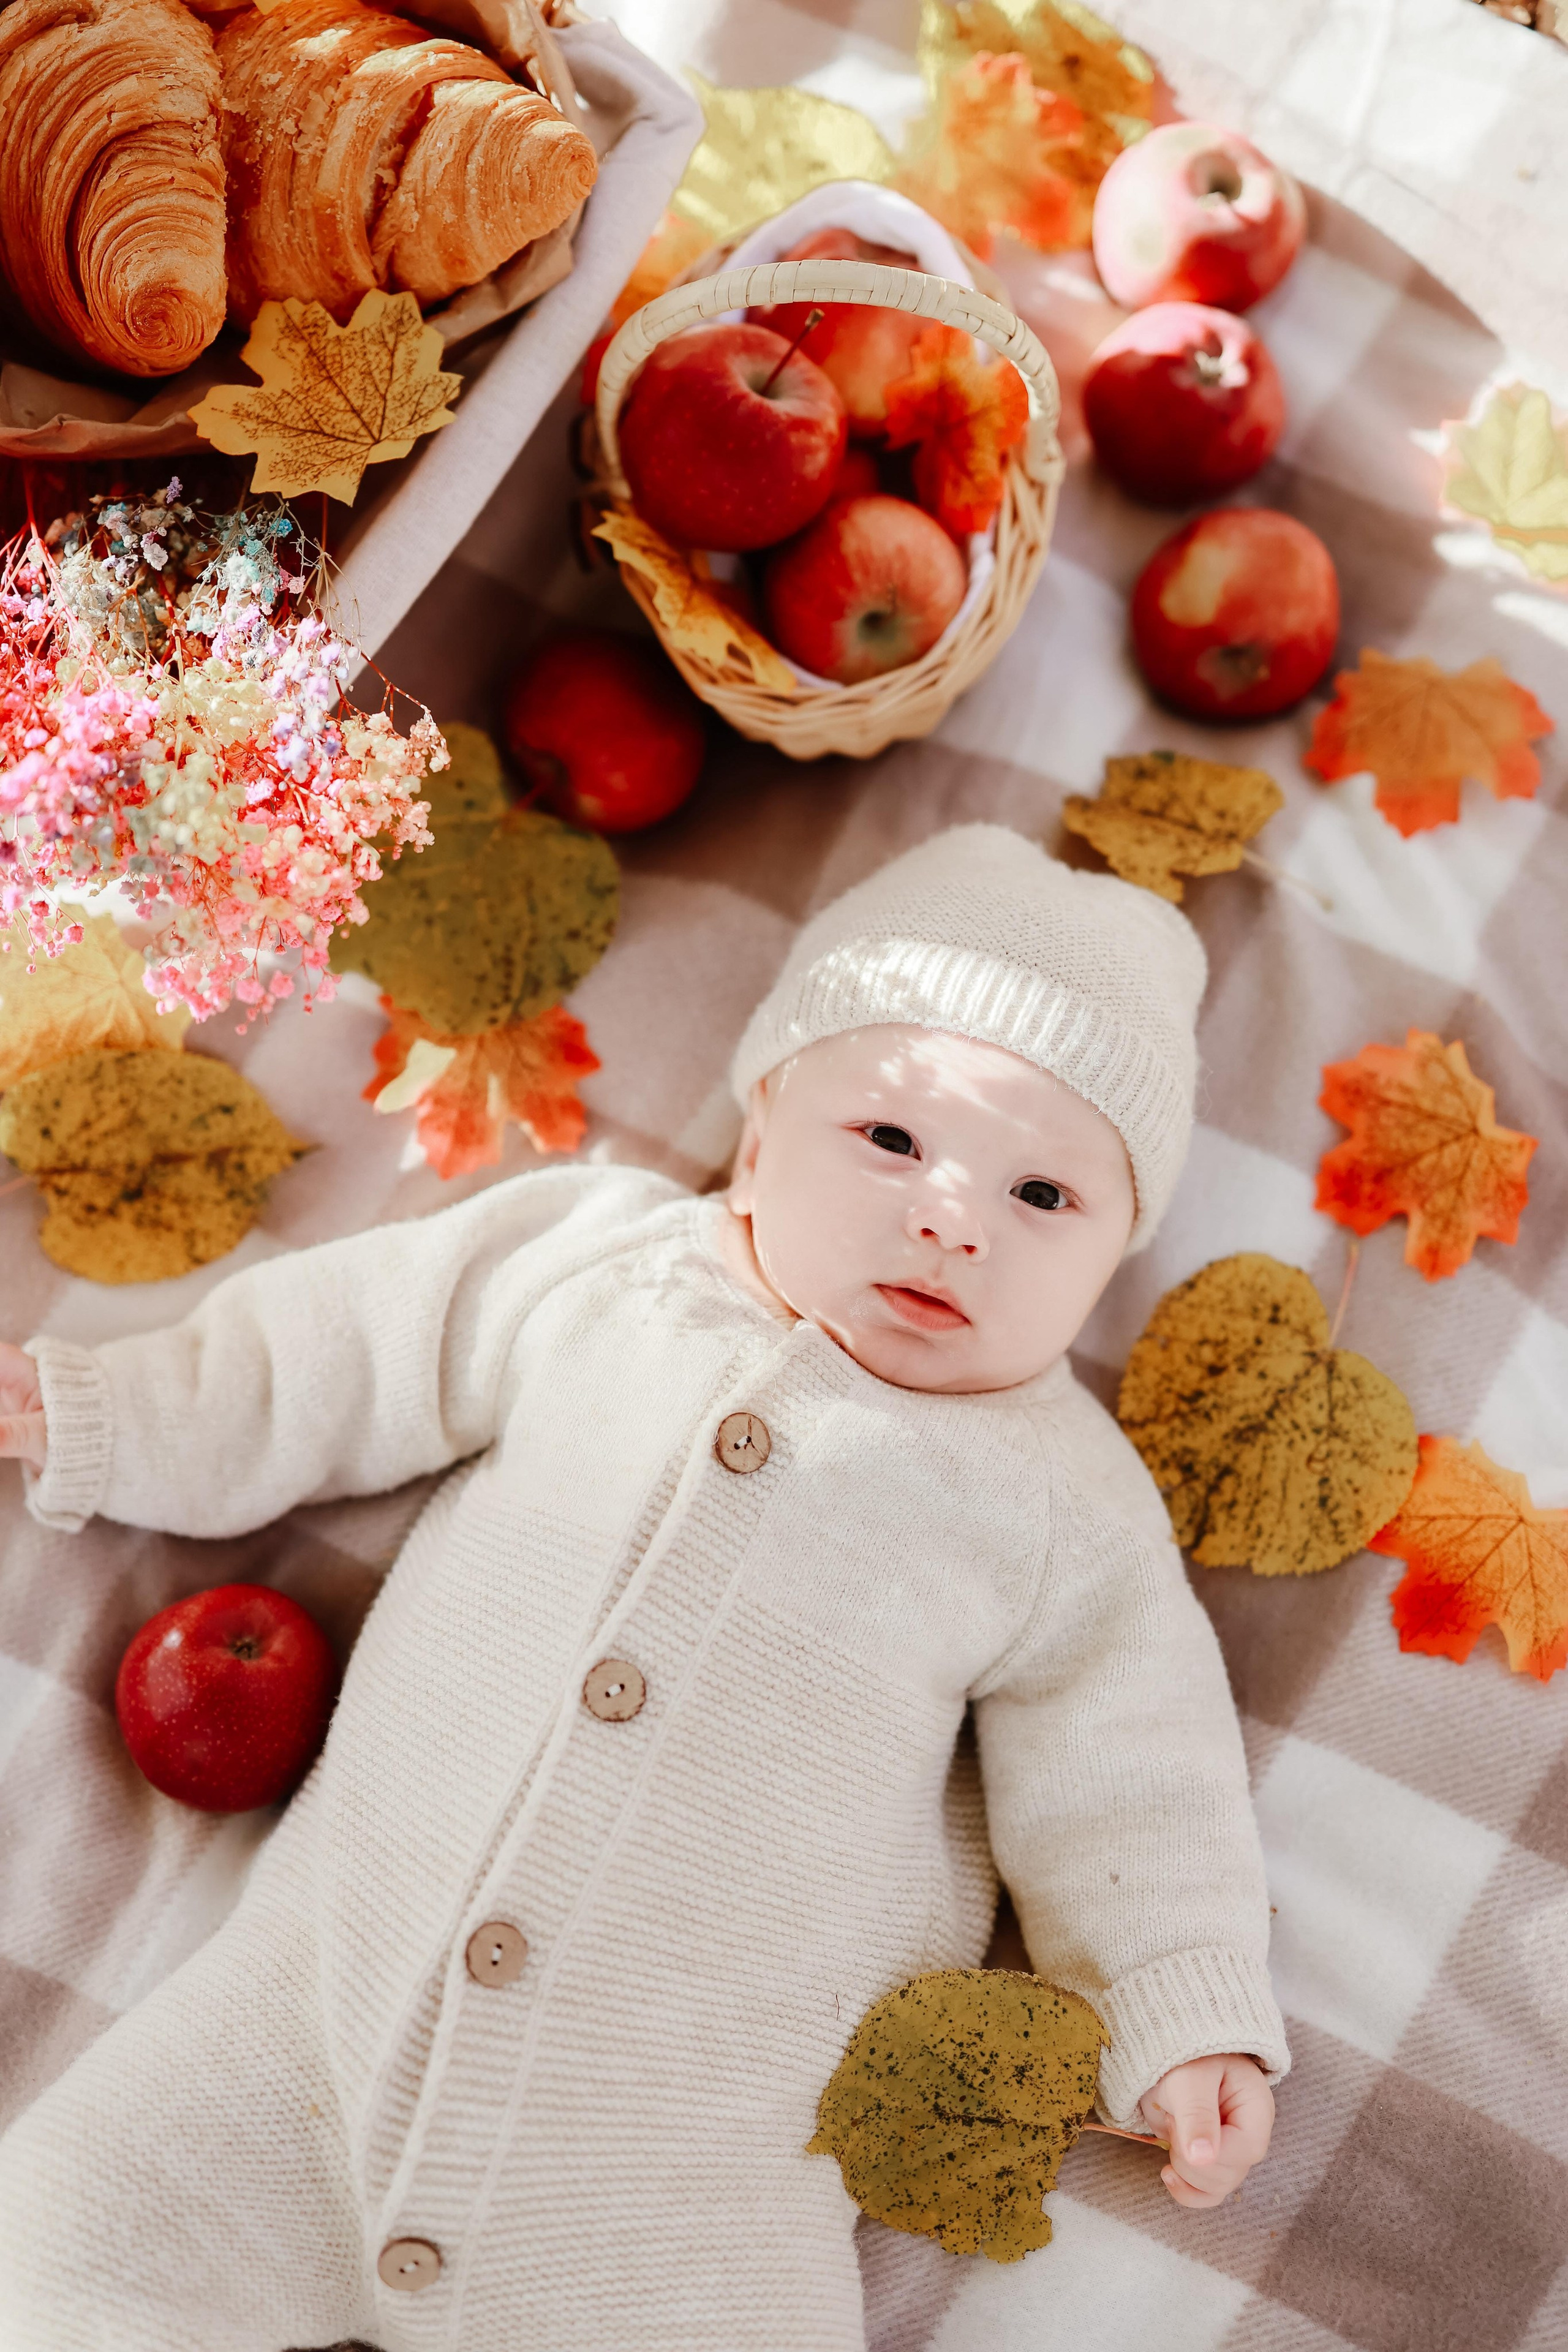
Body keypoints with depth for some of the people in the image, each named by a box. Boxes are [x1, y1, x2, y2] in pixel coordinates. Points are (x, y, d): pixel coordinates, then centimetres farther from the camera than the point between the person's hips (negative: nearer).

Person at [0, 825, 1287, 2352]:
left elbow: (1118, 1779, 4)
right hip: (342, 1998, 2)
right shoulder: (587, 1261, 2)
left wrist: (1186, 2022, -4)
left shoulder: (1059, 1499, -2)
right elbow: (348, 1357, 13)